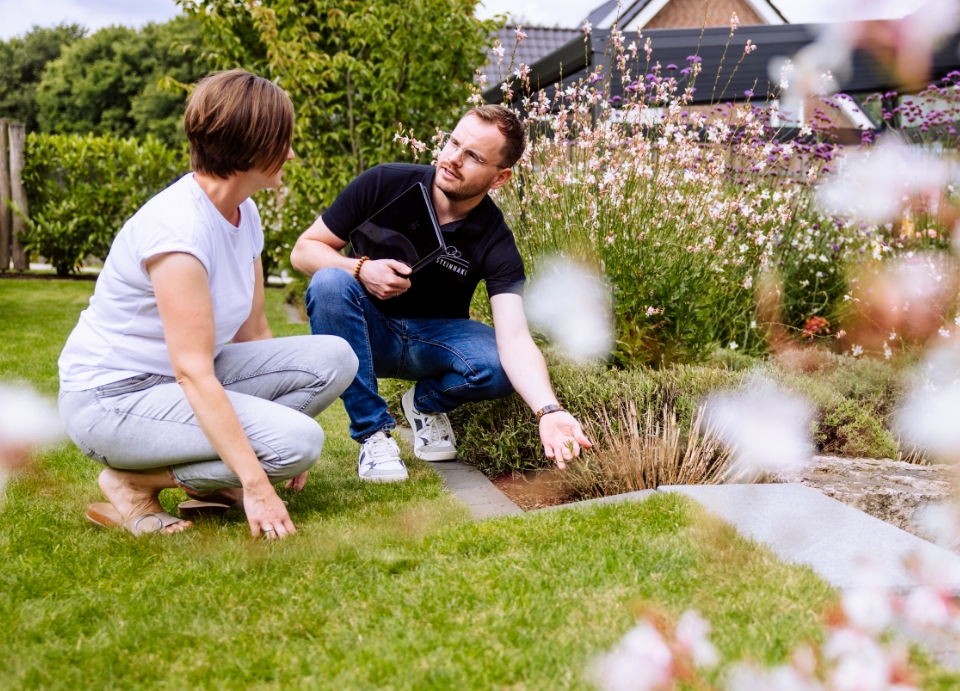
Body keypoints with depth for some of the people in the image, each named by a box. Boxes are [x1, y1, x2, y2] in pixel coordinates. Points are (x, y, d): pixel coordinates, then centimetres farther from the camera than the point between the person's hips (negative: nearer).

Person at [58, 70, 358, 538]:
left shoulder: (243, 212, 2)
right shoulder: (178, 228, -26)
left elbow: (252, 330, 6)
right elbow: (193, 372, -29)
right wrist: (256, 485, -30)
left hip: (189, 382, 9)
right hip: (111, 396, -9)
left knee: (333, 359, -6)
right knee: (299, 441, -24)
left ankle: (211, 478, 2)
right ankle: (132, 481, -7)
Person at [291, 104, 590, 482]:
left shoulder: (495, 243, -18)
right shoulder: (383, 184, -17)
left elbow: (515, 340, -30)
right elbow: (304, 249, -8)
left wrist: (549, 410, -48)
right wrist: (361, 269, -28)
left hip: (435, 339, 0)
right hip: (370, 332, 0)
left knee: (500, 367, -30)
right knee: (329, 283, -32)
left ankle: (427, 402, 6)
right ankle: (373, 431, -19)